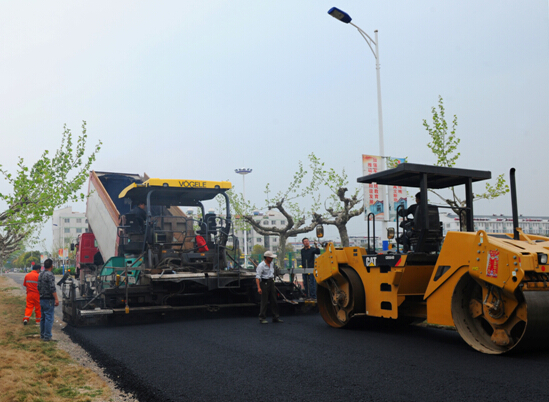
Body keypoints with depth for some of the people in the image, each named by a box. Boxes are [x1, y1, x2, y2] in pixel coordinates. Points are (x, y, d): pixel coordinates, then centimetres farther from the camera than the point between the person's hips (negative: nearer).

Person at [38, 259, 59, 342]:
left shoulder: (41, 274, 12)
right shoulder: (50, 275, -16)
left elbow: (38, 287, 19)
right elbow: (52, 288, -21)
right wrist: (56, 299, -19)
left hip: (42, 299, 9)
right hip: (49, 299, -9)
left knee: (43, 317, 16)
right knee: (49, 318, -6)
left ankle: (42, 335, 21)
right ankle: (47, 336, -6)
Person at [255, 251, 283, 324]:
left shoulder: (272, 263, 10)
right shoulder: (261, 265, -13)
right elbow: (257, 277, -18)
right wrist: (259, 288, -26)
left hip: (271, 282, 7)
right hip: (264, 283, -7)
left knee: (274, 300, 8)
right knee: (264, 301, -6)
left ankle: (276, 317, 15)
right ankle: (262, 318, 1)